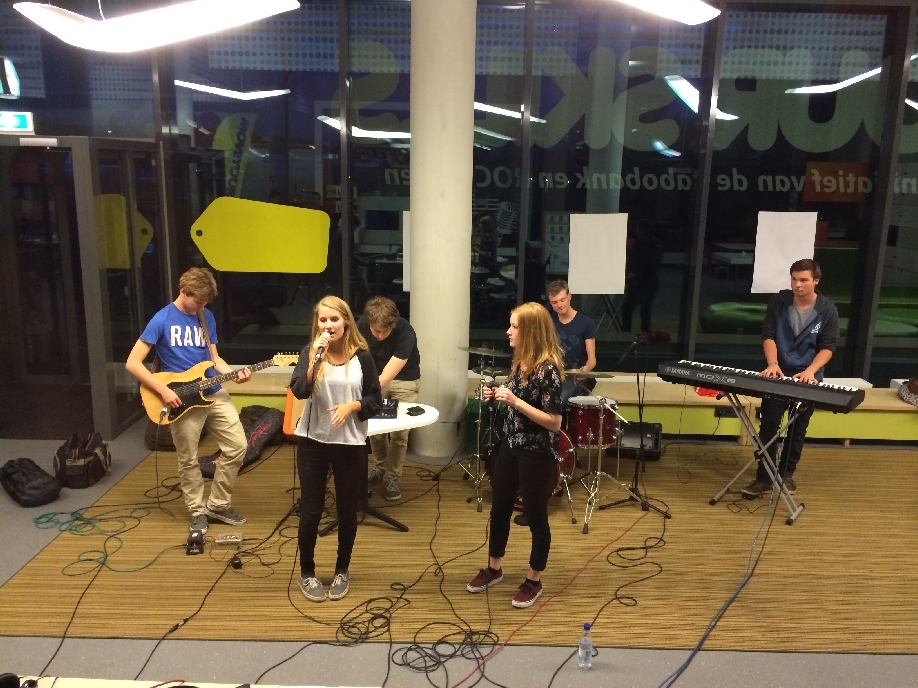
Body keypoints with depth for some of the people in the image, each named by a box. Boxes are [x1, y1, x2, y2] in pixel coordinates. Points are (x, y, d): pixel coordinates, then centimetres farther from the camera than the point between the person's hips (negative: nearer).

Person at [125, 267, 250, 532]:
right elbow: (132, 363, -12)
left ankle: (218, 504, 19)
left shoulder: (207, 317, 6)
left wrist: (234, 373, -7)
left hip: (214, 394, 5)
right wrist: (164, 390, -18)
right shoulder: (162, 320, -11)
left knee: (237, 446, 2)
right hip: (182, 400, -5)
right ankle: (198, 511, 25)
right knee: (189, 461, 5)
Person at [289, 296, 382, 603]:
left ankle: (342, 571, 31)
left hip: (350, 444, 0)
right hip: (313, 442, 0)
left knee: (347, 510, 11)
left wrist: (352, 406, -18)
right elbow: (298, 391, -18)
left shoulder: (362, 356, -5)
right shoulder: (310, 352, -3)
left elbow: (376, 401, 0)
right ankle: (306, 573, 27)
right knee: (311, 510, 7)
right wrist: (316, 359, -28)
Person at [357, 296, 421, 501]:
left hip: (405, 380, -3)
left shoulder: (405, 333, -36)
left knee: (399, 430, -5)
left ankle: (392, 478, 12)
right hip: (376, 376, 3)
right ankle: (379, 467, 25)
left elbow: (388, 375, -39)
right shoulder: (362, 325, -23)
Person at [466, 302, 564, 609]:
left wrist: (515, 401, -28)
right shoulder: (520, 361, 3)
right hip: (510, 445, 8)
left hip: (537, 454, -8)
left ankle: (534, 581, 28)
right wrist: (498, 395, -1)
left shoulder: (548, 369, -22)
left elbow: (554, 422, -24)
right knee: (499, 509, 19)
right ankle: (494, 568, 38)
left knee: (535, 517, 9)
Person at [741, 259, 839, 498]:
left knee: (797, 430, 12)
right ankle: (764, 478, 4)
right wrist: (772, 364, -20)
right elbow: (768, 334, -5)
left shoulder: (827, 310, -6)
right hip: (778, 374, 0)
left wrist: (810, 370, -24)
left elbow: (828, 346, -8)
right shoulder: (779, 301, -4)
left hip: (808, 378, 0)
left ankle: (786, 474, 27)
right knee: (768, 427, -2)